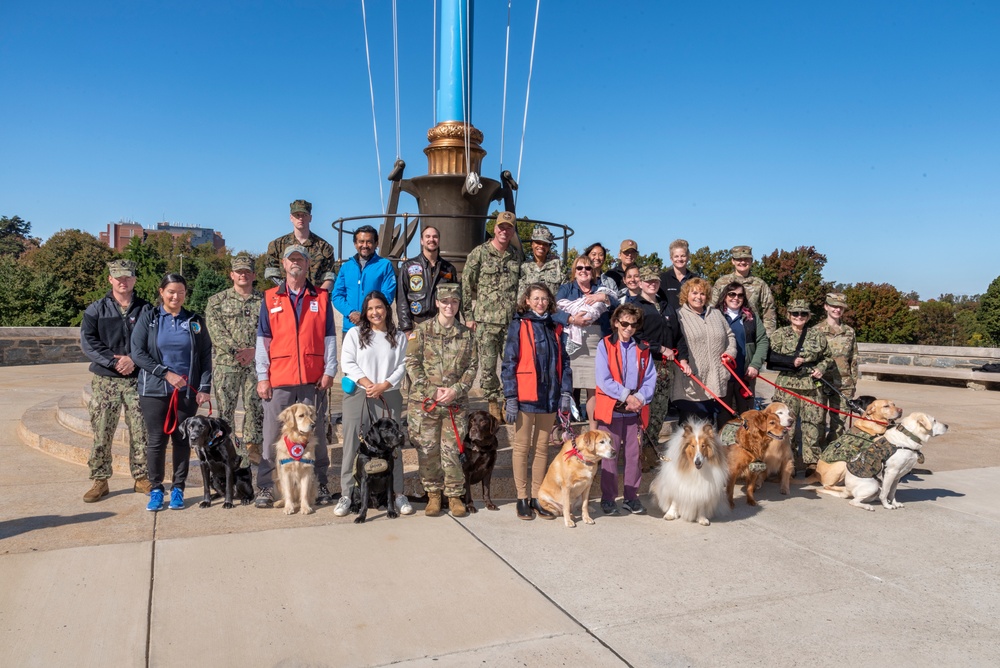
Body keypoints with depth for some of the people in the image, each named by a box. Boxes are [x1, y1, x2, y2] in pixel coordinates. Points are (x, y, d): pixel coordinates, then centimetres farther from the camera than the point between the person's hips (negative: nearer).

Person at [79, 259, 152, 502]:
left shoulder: (145, 309, 6)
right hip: (104, 380, 0)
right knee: (101, 433, 1)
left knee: (141, 432, 2)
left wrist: (134, 359, -16)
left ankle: (141, 477, 15)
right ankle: (100, 480, 12)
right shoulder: (96, 309, 6)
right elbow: (88, 341, -3)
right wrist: (113, 361, -15)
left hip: (137, 379, 0)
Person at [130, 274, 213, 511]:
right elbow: (137, 353, -4)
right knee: (156, 440, 1)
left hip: (187, 392, 1)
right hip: (154, 391, -1)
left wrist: (204, 388, -4)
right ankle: (156, 490, 14)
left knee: (182, 440, 4)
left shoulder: (195, 321, 8)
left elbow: (206, 356, 6)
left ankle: (178, 489, 15)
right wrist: (166, 373, -12)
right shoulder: (148, 318, 4)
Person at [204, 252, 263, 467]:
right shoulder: (217, 301, 8)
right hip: (226, 363, -1)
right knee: (225, 410, 1)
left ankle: (251, 445, 14)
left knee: (256, 407, 2)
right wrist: (236, 351, -13)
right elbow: (216, 331, -3)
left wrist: (253, 350, -12)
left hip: (256, 363, 1)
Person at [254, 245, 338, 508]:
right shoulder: (270, 298, 10)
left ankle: (320, 484, 16)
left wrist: (329, 371, 0)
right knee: (272, 435, 3)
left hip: (313, 379, 0)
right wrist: (262, 376, 0)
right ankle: (265, 488, 11)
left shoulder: (321, 298, 9)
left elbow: (329, 337, 8)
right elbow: (263, 339, 7)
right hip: (279, 379, 0)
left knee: (316, 434, 6)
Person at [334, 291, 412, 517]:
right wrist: (367, 383, -12)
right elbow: (347, 362, -1)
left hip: (388, 396, 1)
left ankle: (398, 493, 10)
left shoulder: (399, 337, 10)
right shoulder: (355, 333, 7)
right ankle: (346, 494, 7)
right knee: (352, 443, -1)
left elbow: (401, 366, 4)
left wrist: (383, 385, -10)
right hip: (357, 394, 0)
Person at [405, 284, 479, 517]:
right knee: (427, 449, 4)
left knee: (452, 450, 2)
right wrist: (431, 390, -10)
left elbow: (472, 367, 6)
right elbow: (412, 364, -2)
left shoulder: (466, 334, 8)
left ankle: (455, 495, 16)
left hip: (455, 402, 1)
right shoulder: (422, 330, 2)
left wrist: (455, 390, -9)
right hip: (424, 401, -1)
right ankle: (433, 494, 19)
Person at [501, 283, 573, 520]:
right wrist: (511, 398, -11)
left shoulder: (555, 328, 11)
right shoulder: (518, 325, -2)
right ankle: (522, 499, 13)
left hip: (549, 398, 4)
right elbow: (509, 363, -6)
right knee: (522, 448, 4)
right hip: (525, 398, -4)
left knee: (542, 448, 10)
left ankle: (537, 498, 19)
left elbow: (564, 362, 12)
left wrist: (565, 393, 2)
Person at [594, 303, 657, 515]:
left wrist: (640, 398, -13)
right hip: (611, 409, -3)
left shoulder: (642, 349, 10)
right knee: (610, 454, 3)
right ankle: (608, 498, 13)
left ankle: (631, 496, 19)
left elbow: (650, 378, 3)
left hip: (635, 410, 3)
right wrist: (626, 396, -15)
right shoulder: (604, 345, -1)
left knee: (634, 454, 7)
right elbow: (603, 379, -10)